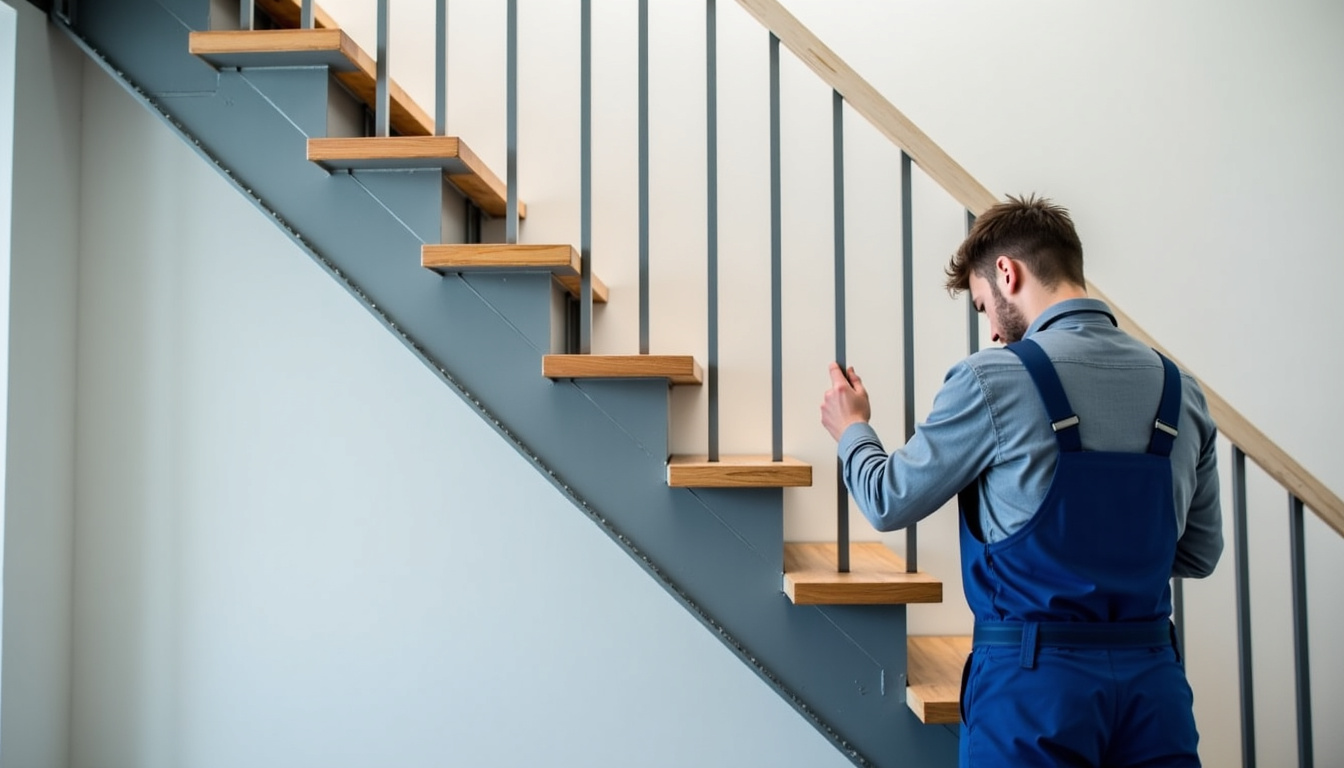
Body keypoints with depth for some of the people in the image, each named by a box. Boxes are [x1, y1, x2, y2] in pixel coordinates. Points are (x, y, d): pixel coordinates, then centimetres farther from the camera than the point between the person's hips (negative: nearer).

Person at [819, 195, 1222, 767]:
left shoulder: (992, 381, -11)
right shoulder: (1182, 391, 4)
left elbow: (890, 502, -1)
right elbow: (1199, 554, 12)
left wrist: (851, 429, 18)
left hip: (1035, 680, -4)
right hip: (1153, 676, 5)